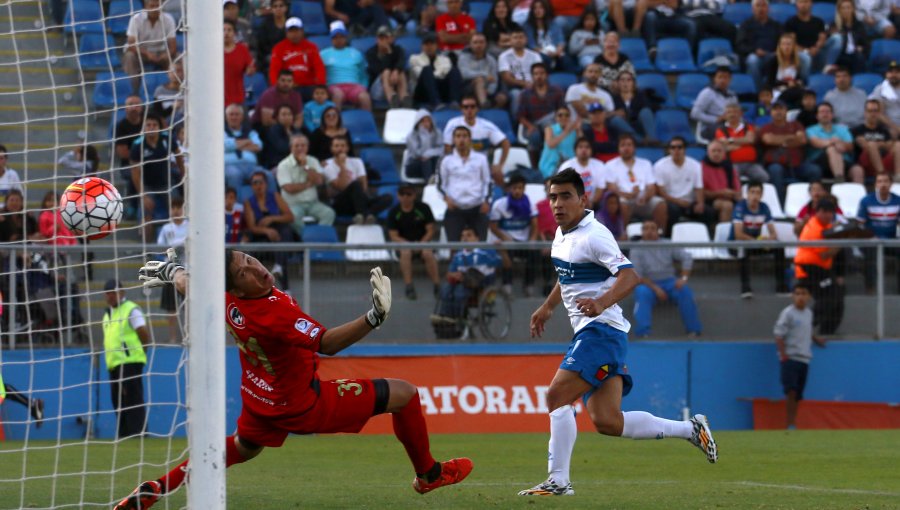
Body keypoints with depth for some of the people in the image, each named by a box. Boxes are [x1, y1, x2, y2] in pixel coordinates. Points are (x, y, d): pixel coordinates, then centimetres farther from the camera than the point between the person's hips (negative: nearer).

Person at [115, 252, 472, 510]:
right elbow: (326, 343, -38)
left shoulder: (224, 299, -17)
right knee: (404, 395, 2)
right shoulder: (275, 316, -40)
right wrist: (374, 317, -49)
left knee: (241, 448, 38)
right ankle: (428, 474, 27)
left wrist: (170, 271, 27)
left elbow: (186, 282, 4)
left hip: (259, 401, 8)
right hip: (302, 407, -8)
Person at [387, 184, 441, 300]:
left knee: (428, 252, -35)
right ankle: (409, 287, -38)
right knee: (405, 252, -36)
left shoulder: (423, 208, -2)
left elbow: (431, 230, -2)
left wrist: (421, 243, -20)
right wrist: (408, 244, -20)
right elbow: (394, 236, -3)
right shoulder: (394, 212, -1)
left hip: (422, 242, 0)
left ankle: (437, 285, -33)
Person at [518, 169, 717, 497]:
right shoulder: (562, 234, 14)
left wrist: (601, 302, -39)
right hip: (589, 332, 9)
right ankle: (690, 429, 15)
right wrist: (548, 307, 36)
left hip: (601, 330, -9)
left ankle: (558, 480, -14)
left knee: (557, 396, -16)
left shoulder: (594, 236, -15)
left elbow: (629, 276, -24)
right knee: (607, 422, 2)